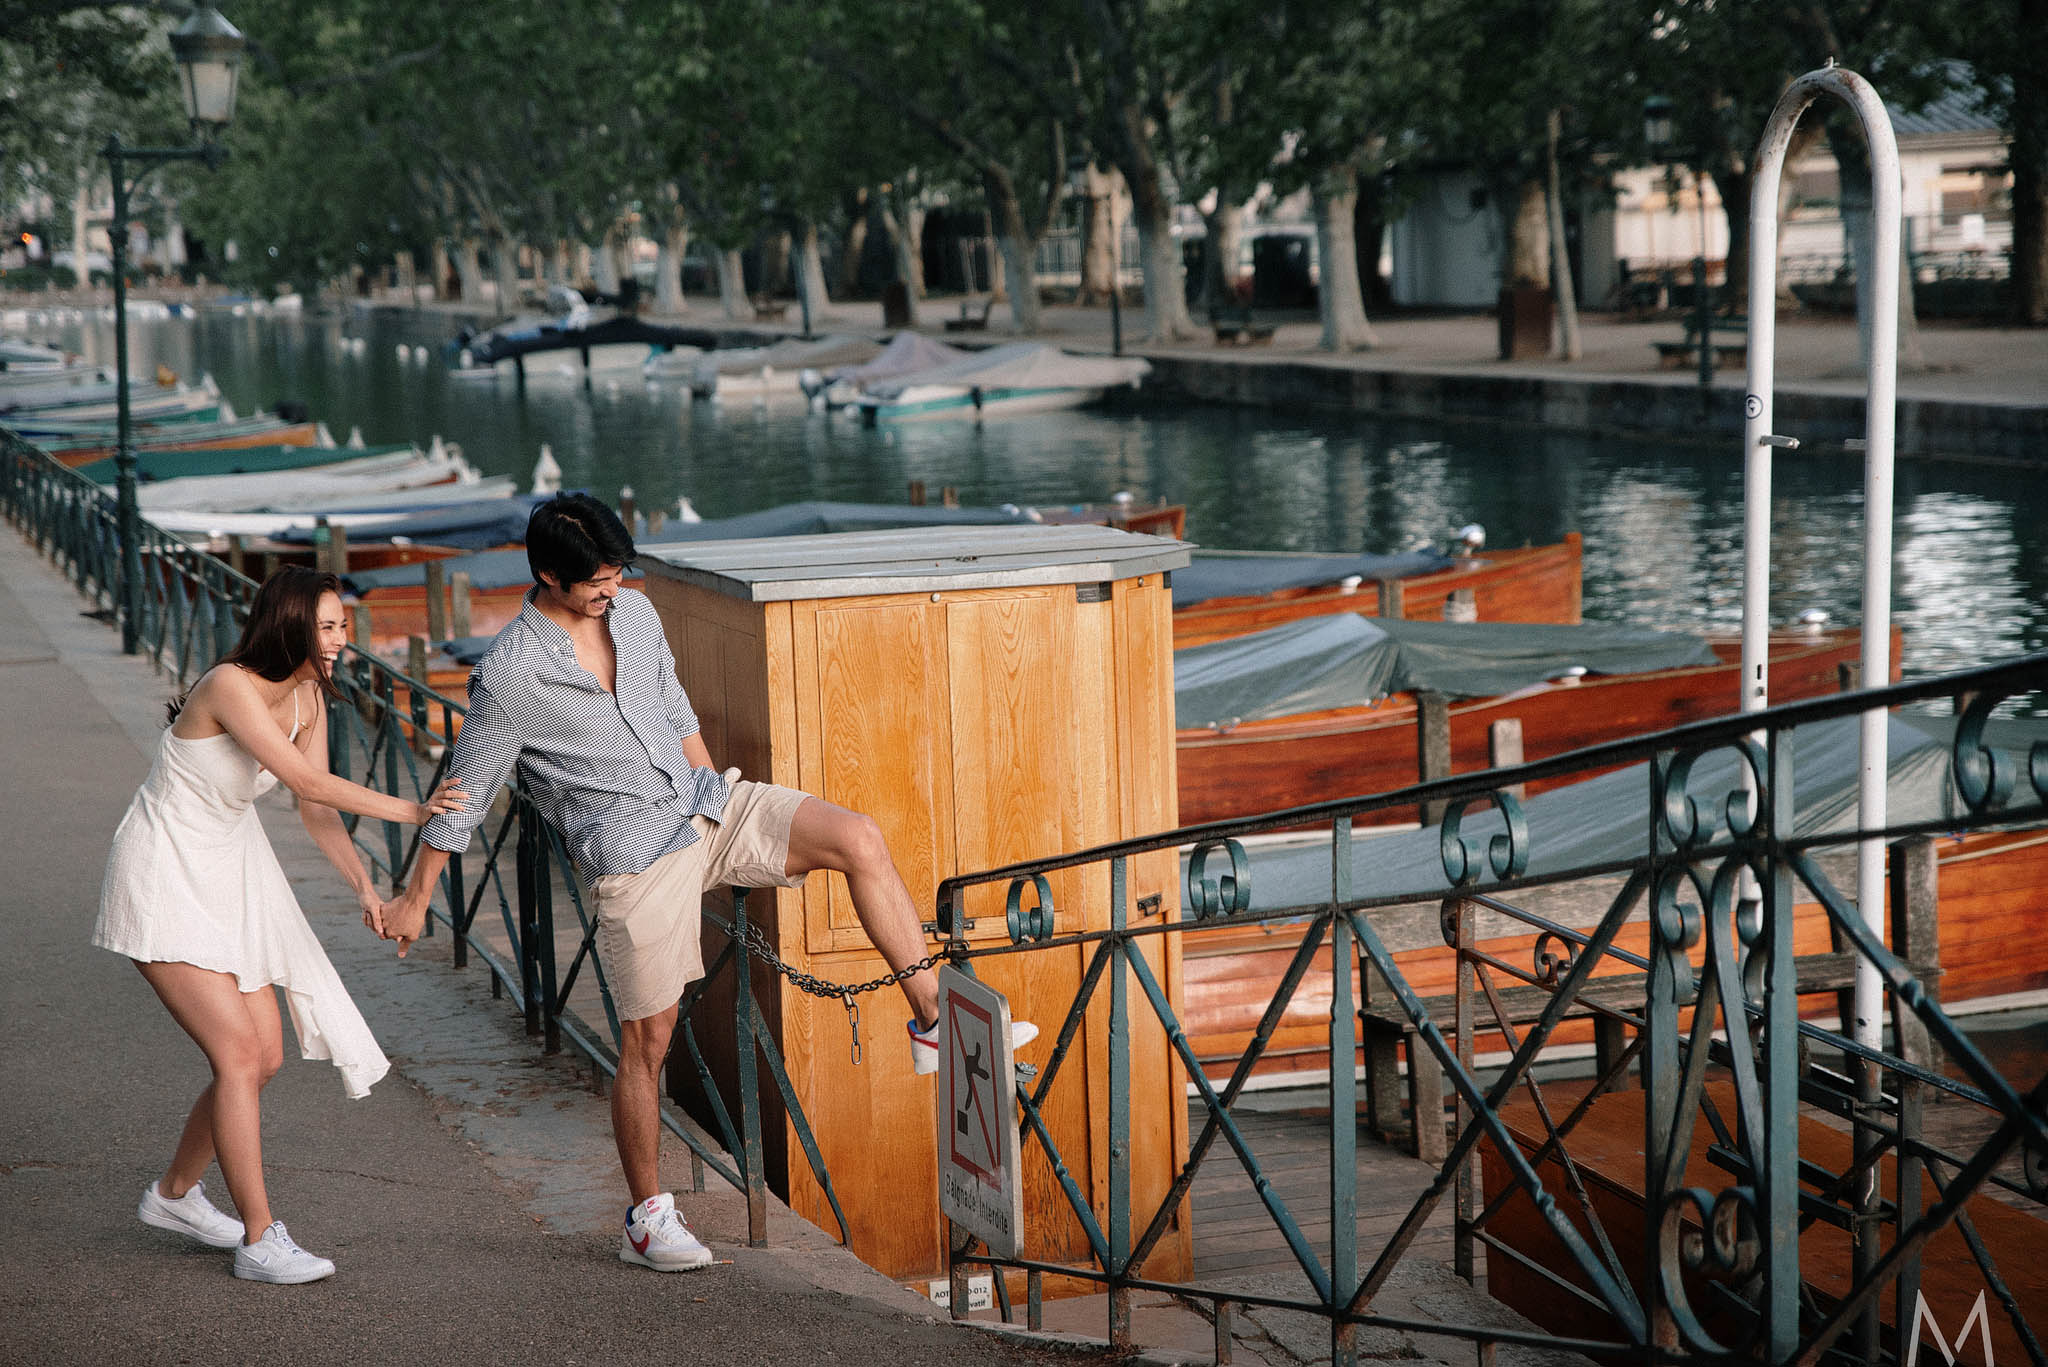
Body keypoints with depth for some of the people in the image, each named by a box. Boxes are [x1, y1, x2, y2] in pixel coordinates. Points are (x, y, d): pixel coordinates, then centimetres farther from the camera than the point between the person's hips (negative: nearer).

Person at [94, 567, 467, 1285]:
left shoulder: (307, 695, 0)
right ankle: (259, 1240, -4)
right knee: (238, 1053, -12)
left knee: (265, 1056, 8)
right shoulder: (230, 686, -26)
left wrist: (364, 884, -8)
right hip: (165, 876, -9)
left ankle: (174, 1193, 29)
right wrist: (411, 810, -23)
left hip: (229, 871, 9)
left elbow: (316, 810, 3)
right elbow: (309, 782, -27)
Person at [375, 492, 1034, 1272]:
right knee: (647, 1039, 0)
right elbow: (463, 796, -5)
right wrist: (415, 901, 1)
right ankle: (647, 1219, 15)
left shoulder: (635, 612, 4)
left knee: (859, 840, -14)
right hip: (633, 856, -6)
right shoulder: (508, 678, -14)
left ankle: (933, 1024, -7)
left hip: (703, 801, 6)